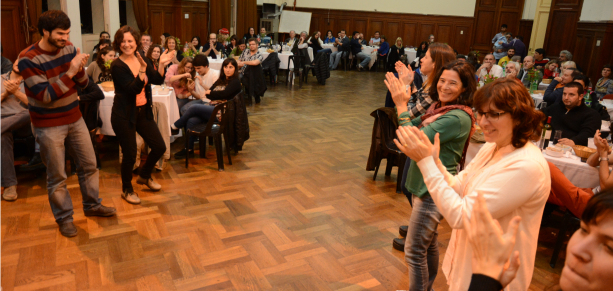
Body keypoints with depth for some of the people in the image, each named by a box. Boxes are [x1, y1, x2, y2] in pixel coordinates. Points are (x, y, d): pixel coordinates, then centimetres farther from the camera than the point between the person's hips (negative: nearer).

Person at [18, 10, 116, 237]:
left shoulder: (69, 48, -2)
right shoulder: (28, 59, -17)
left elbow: (83, 84, 3)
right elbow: (45, 96, -22)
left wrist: (80, 69, -19)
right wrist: (69, 72, -29)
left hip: (75, 118, 5)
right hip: (48, 126, -5)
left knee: (89, 165, 12)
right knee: (57, 176, 5)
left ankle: (92, 205, 32)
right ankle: (64, 218, 23)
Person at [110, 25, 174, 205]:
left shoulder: (141, 60, 4)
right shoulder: (117, 66, -15)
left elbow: (158, 80, -3)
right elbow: (134, 89, -24)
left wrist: (162, 64, -17)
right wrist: (143, 70, -36)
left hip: (143, 112, 6)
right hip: (124, 115, -6)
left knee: (159, 147, 8)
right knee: (130, 154, 1)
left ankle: (144, 176, 35)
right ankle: (127, 190, 25)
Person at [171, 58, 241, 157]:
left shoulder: (235, 82, -1)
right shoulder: (220, 80, 21)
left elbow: (225, 94, -16)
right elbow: (208, 94, 13)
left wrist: (211, 93, -1)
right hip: (213, 109, 7)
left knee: (194, 108, -19)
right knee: (191, 121, -17)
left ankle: (175, 126, 1)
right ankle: (189, 149, -9)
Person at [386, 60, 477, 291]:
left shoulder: (457, 118, -23)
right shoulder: (439, 107, 6)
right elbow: (413, 129, 5)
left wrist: (402, 106, -25)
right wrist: (404, 99, -6)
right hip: (426, 183, 10)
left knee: (415, 250, 0)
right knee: (429, 241, 24)